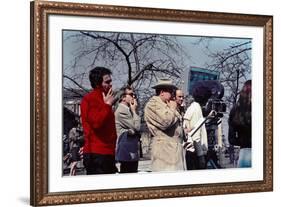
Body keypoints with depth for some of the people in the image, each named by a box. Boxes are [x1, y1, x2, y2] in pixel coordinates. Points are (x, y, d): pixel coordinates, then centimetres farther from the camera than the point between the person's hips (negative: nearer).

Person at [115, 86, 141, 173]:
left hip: (132, 151, 10)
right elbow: (136, 127, -14)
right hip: (127, 151, -10)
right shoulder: (121, 111, -11)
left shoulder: (128, 110, 17)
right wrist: (134, 110, -5)